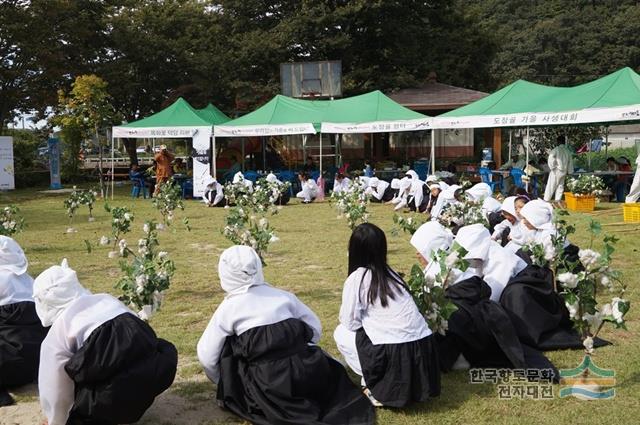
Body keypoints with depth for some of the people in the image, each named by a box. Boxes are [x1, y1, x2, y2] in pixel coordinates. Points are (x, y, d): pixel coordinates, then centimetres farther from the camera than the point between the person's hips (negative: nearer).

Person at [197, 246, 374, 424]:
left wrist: (224, 384, 23)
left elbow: (206, 355, 6)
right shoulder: (283, 296, 9)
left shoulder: (227, 309, 2)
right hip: (307, 373, 5)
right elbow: (315, 328, 17)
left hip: (271, 388, -4)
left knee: (228, 344, 14)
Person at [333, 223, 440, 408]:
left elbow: (349, 322, 2)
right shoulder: (392, 273, 16)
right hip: (423, 347, 6)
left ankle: (376, 388, 7)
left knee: (341, 333, 16)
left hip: (392, 354, -6)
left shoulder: (357, 278, -2)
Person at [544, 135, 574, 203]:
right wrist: (569, 171, 19)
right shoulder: (568, 151, 6)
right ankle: (558, 200, 10)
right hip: (564, 171, 5)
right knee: (560, 186, 12)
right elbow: (570, 162, 12)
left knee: (551, 185, 0)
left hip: (556, 171, -5)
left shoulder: (556, 149, -12)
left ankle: (546, 199, 1)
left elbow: (550, 159, -21)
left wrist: (552, 167, -7)